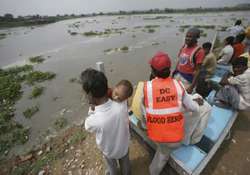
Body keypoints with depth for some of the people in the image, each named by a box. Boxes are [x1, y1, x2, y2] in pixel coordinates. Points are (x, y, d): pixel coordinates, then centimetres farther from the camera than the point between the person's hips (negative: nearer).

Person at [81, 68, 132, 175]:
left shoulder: (92, 121, -44)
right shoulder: (122, 104, -37)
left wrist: (92, 107, -19)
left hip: (109, 150, -2)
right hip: (124, 145, 2)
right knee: (125, 163, 37)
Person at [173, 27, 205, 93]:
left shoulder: (199, 51, -14)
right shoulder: (183, 47, 5)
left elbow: (197, 70, -15)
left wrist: (192, 86, -18)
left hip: (188, 78, -6)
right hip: (178, 75, 6)